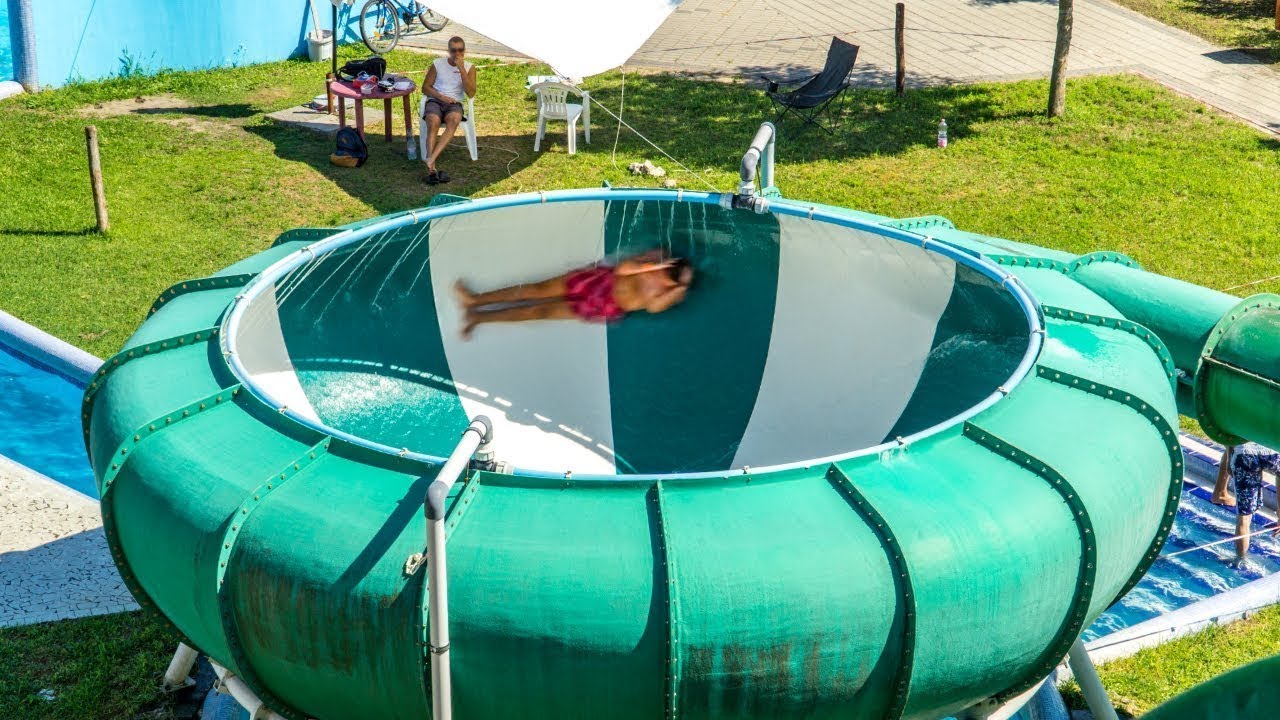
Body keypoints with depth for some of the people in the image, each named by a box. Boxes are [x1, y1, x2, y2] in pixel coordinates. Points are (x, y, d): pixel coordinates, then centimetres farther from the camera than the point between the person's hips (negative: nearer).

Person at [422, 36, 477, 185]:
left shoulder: (469, 67, 8)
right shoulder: (438, 64, 8)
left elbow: (471, 93, -5)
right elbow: (425, 87, 9)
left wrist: (461, 69, -11)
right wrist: (441, 96, -9)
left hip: (454, 103, 0)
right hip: (435, 100, 0)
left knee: (454, 120, -37)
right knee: (433, 122, -35)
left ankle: (431, 159, -46)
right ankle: (431, 168, -43)